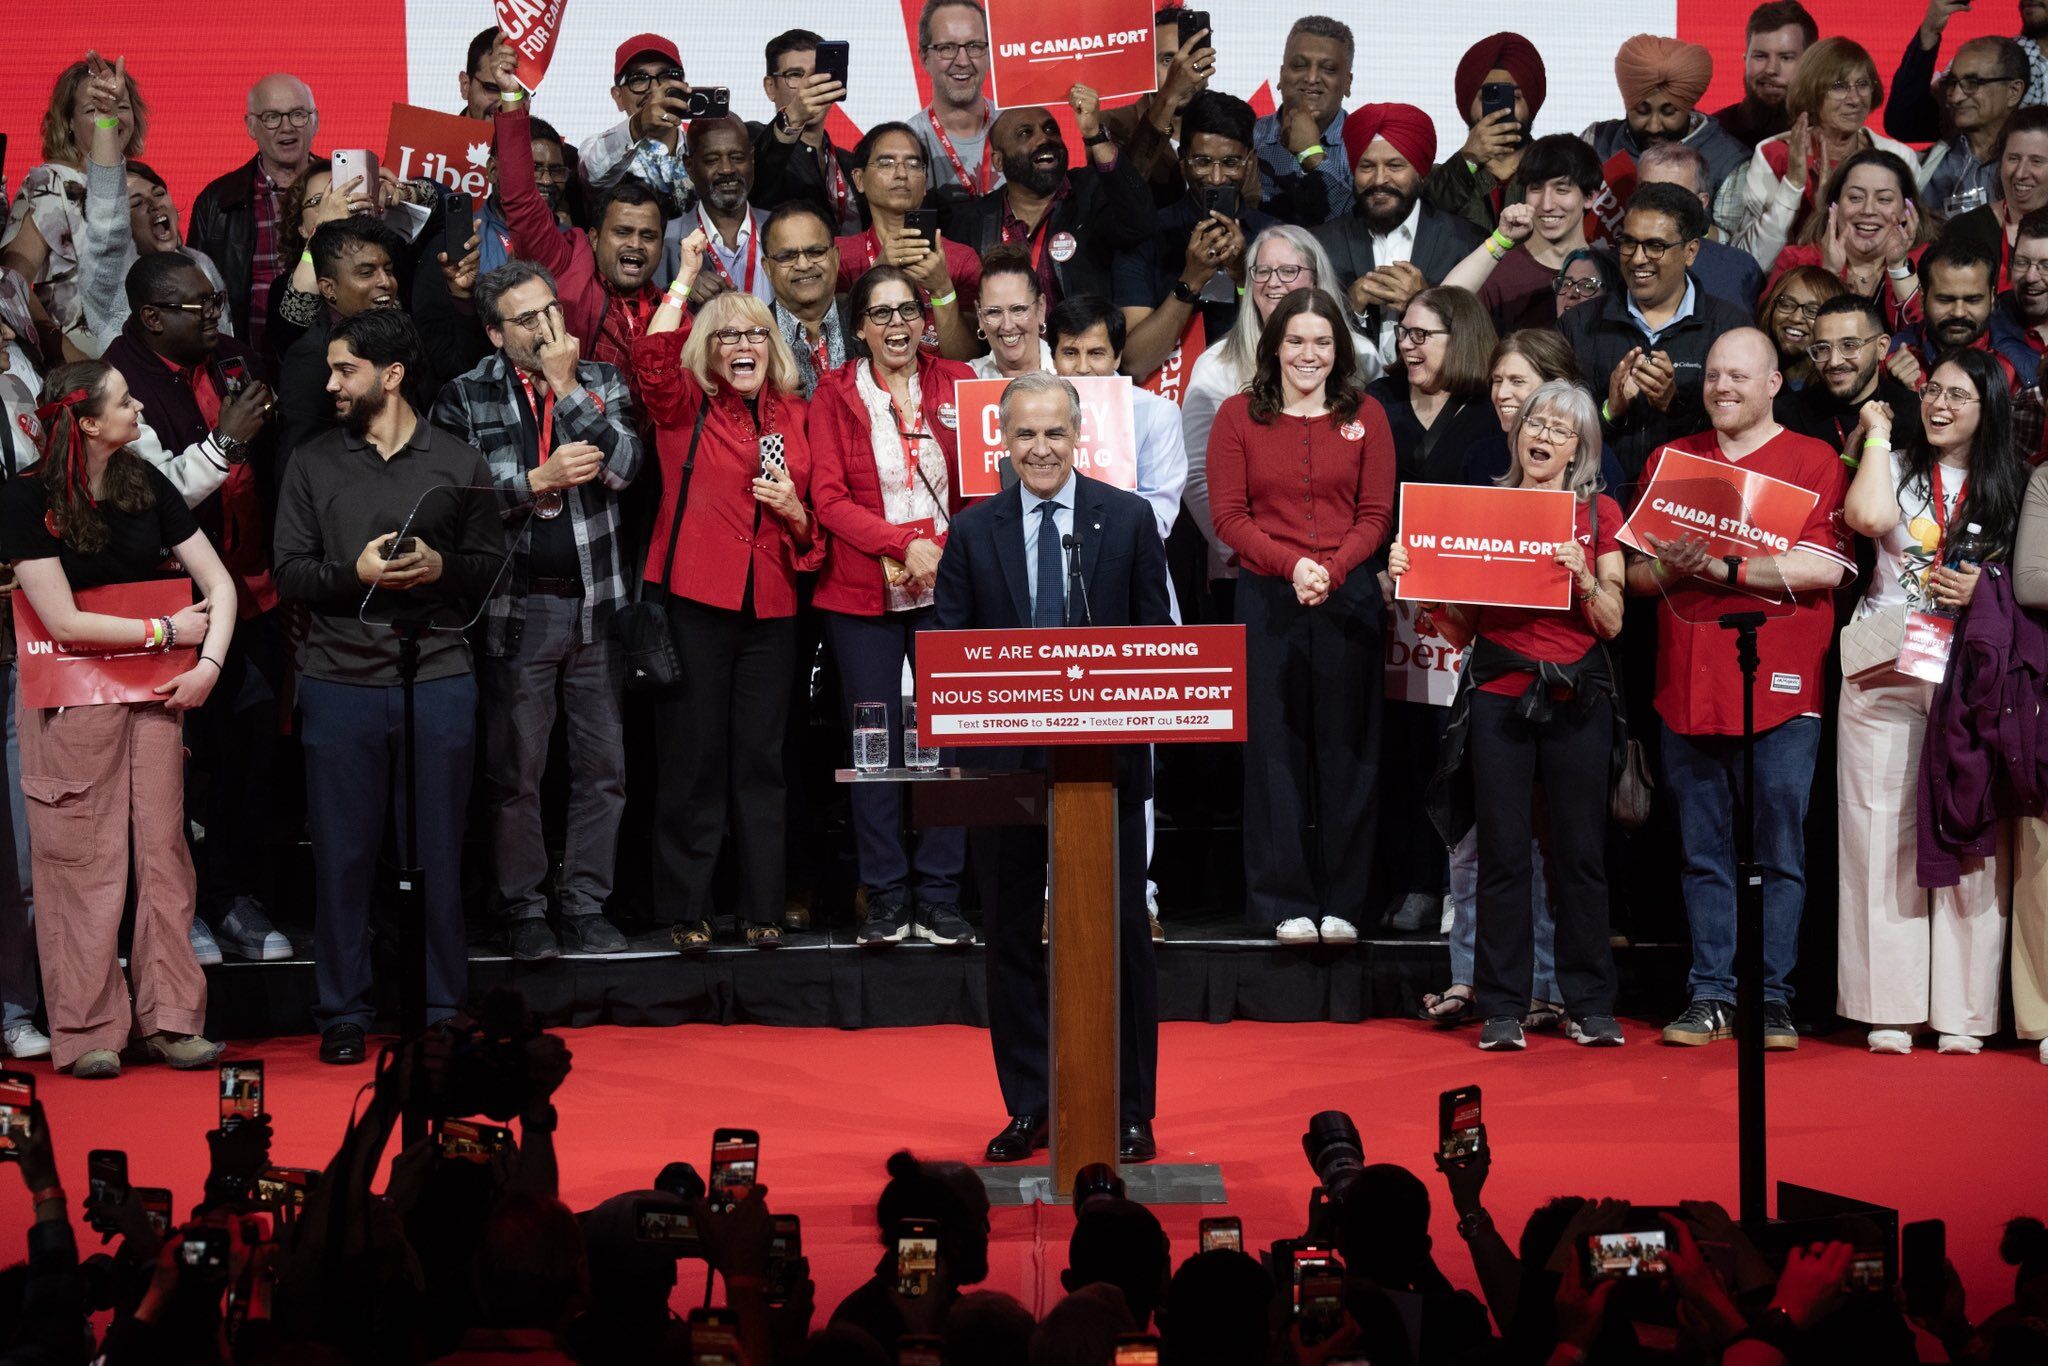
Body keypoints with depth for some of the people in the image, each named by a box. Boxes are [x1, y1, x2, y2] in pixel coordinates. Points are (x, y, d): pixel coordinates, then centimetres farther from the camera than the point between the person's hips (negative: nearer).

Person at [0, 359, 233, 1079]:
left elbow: (217, 582, 5)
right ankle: (87, 1032, 7)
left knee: (162, 853, 4)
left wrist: (209, 662, -9)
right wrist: (166, 630, -9)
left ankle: (169, 1019, 10)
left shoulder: (145, 483, 4)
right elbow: (64, 621, -15)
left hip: (154, 693, 4)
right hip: (72, 699, -4)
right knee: (82, 863, -1)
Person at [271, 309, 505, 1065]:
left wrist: (440, 568, -14)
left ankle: (441, 1009, 14)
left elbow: (491, 568, 6)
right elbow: (289, 573, 3)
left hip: (438, 681, 0)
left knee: (437, 852, 4)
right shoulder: (313, 463, 8)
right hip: (339, 682, 1)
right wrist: (355, 573, -14)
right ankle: (342, 1015, 11)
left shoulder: (460, 463, 7)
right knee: (342, 853, 2)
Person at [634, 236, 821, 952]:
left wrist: (794, 511, -3)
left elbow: (816, 522, 19)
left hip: (770, 605, 3)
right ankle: (687, 910, 7)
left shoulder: (795, 416, 13)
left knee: (761, 758, 6)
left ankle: (763, 907, 12)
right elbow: (652, 359, -19)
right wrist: (686, 276, -15)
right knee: (693, 754, 0)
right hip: (695, 598, -3)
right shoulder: (686, 408, 3)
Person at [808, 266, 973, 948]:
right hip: (863, 591, -1)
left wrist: (947, 549, -9)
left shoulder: (956, 382, 9)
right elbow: (828, 498, -3)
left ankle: (939, 898, 5)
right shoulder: (835, 394, 4)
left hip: (946, 586, 1)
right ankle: (885, 899, 6)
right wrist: (905, 544, -15)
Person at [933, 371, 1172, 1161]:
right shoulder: (973, 532, 5)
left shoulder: (1128, 519, 3)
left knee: (1121, 935, 3)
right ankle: (1028, 1108, 17)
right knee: (1013, 937, 7)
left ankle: (1130, 1112, 13)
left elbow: (1157, 636, 3)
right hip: (1009, 760, 1)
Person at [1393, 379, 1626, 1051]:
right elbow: (1459, 625, 10)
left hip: (1576, 698, 0)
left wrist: (1583, 575, -14)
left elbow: (1612, 623, 3)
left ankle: (1589, 1004, 8)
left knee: (1581, 850, 1)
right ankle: (1502, 1007, 5)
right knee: (1503, 852, 0)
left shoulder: (1599, 513, 8)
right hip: (1499, 694, 0)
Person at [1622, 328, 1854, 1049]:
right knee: (1702, 852, 5)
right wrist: (1672, 567, -10)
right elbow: (1636, 573, 12)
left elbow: (1824, 568, -10)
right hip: (1687, 685, 4)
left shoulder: (1814, 462, 3)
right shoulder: (1668, 462, 15)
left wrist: (1719, 566, -14)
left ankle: (1772, 998, 4)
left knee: (1780, 850, -1)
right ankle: (1711, 996, 9)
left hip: (1781, 688, -3)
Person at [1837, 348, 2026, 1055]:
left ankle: (1962, 1010, 1)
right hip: (1885, 674, 0)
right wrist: (1878, 434, -1)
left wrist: (1984, 591, -5)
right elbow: (1868, 517, -13)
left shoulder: (2013, 486, 11)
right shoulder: (1897, 467, 9)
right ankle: (1889, 1009, 0)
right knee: (1885, 833, -3)